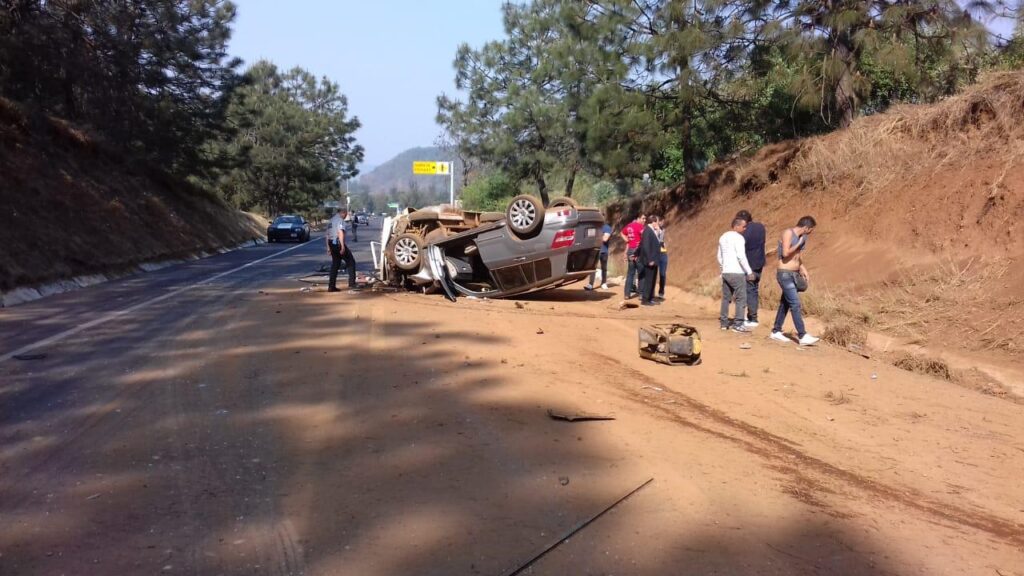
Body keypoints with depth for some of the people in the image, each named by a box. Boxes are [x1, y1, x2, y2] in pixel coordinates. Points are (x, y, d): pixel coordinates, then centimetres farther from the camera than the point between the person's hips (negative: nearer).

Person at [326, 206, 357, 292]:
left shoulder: (331, 220, 19)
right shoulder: (340, 220, -8)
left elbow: (327, 234, 21)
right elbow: (340, 232, -22)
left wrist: (328, 247, 23)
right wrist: (342, 246, -25)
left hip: (331, 243, 9)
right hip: (338, 243, -9)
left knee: (335, 264, 13)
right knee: (351, 262, 2)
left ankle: (331, 286, 9)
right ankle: (352, 283, -4)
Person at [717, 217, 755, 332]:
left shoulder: (723, 237, 15)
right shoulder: (738, 237, -10)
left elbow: (719, 256, 20)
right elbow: (741, 256, -18)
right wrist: (749, 272, -14)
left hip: (725, 272, 8)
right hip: (737, 272, -8)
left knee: (726, 298, 14)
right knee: (741, 298, -4)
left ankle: (724, 322, 17)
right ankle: (738, 324, -8)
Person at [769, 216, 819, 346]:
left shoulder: (801, 237, 13)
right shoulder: (788, 233, -13)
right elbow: (785, 253, -24)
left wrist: (803, 270, 10)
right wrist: (799, 244, -12)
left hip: (794, 275, 9)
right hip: (785, 275, -9)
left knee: (785, 303, 13)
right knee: (796, 305, -12)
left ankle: (776, 332, 23)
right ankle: (802, 336, -12)